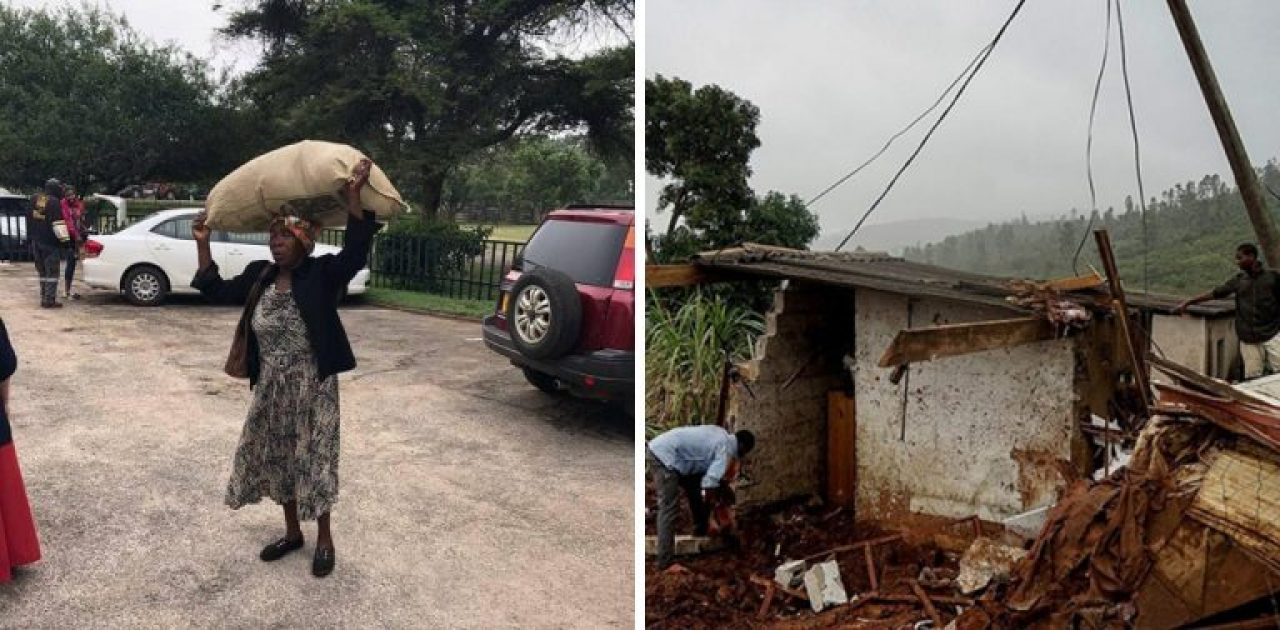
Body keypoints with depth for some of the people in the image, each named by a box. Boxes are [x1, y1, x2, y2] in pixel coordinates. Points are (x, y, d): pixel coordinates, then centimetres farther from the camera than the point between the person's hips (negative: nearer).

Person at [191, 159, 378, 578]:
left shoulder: (323, 273, -11)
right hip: (270, 388, 6)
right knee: (278, 459, 14)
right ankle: (292, 532, 32)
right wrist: (202, 243, 4)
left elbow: (356, 251, -27)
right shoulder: (258, 276, 6)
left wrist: (354, 195, -36)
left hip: (312, 387, -6)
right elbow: (217, 290, 11)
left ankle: (324, 540, 19)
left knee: (313, 460, 2)